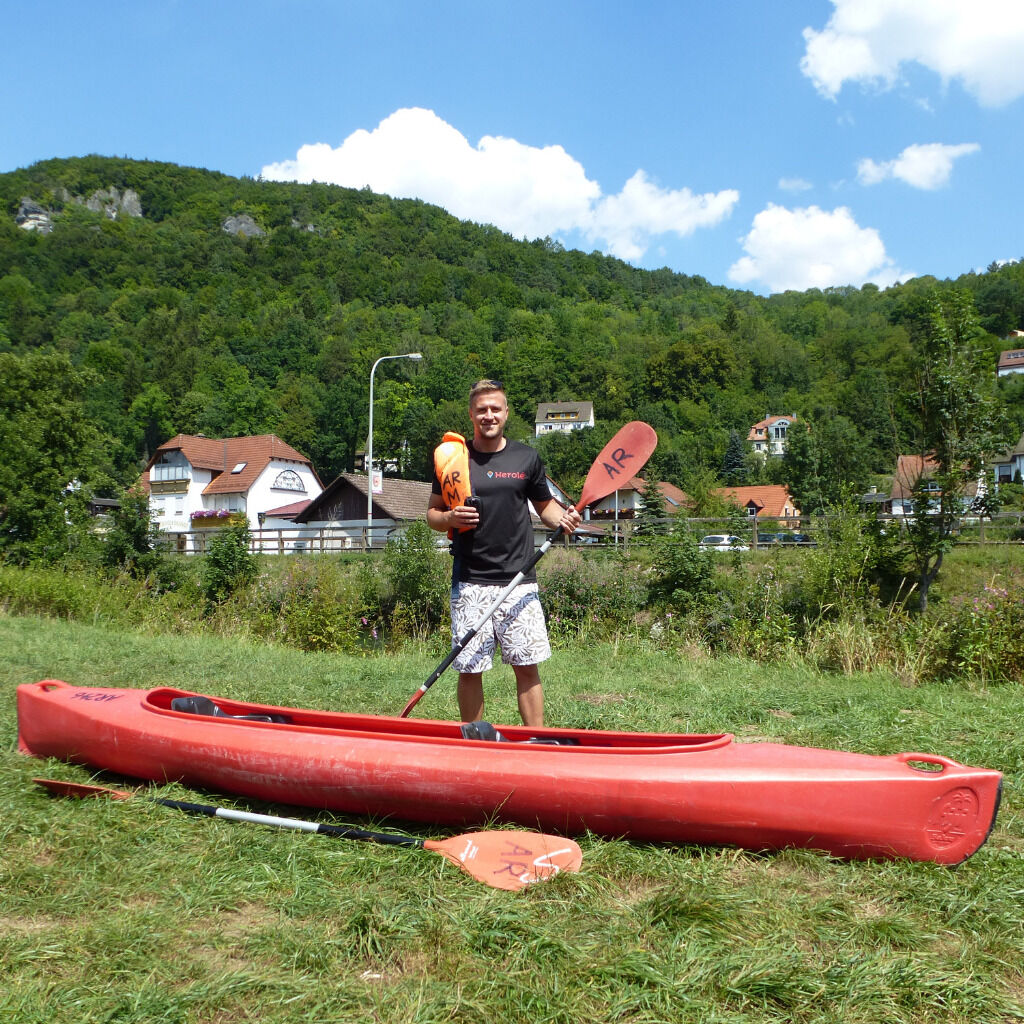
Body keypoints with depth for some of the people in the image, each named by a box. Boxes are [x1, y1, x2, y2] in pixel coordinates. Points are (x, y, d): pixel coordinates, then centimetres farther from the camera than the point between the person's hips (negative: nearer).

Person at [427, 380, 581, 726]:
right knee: (469, 669, 4)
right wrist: (450, 518, -12)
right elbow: (432, 513, 11)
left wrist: (564, 519, -4)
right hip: (469, 583, 0)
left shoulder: (526, 458, 8)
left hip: (519, 580, 1)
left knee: (527, 666, 0)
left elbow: (545, 505, 17)